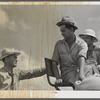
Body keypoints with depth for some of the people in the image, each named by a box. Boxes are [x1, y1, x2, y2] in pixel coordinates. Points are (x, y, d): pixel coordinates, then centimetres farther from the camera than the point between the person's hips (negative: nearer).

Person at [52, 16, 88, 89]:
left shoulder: (82, 43, 6)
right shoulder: (59, 44, 15)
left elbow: (81, 58, -14)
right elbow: (54, 63, 11)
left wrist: (81, 73, -35)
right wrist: (58, 78, -8)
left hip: (79, 71, 0)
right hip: (67, 72, 0)